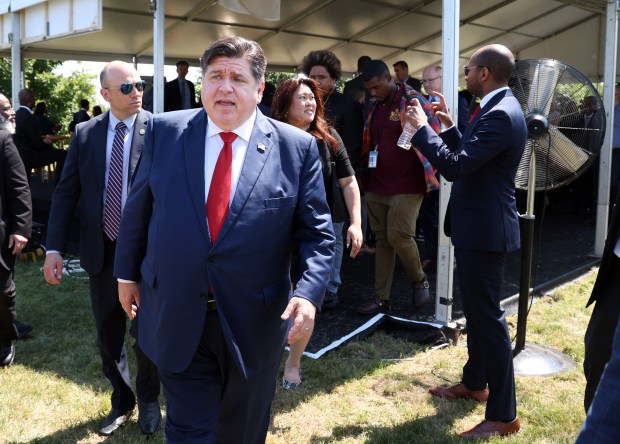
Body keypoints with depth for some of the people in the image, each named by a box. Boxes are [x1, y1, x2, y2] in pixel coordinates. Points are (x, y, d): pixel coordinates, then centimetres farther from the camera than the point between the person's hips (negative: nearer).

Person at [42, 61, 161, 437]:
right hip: (101, 250, 4)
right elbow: (66, 192, 2)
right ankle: (122, 400, 38)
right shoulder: (85, 133, 2)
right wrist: (55, 248, -5)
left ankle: (148, 399, 36)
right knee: (108, 333, 16)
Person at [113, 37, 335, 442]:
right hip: (177, 321, 0)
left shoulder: (297, 147, -6)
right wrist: (127, 272, 15)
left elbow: (317, 233, -4)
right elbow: (138, 211, 9)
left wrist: (308, 294, -18)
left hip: (255, 325, 0)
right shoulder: (165, 131, -1)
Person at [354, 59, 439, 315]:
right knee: (382, 240, 8)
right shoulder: (373, 107, 13)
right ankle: (381, 298, 13)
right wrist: (364, 166, 11)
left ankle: (419, 280, 15)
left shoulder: (413, 100, -7)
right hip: (376, 185, 6)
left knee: (398, 236, -12)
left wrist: (429, 174, -10)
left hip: (406, 185, -6)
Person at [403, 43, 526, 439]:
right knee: (476, 310, 21)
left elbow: (454, 166, -27)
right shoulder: (498, 109, 12)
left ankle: (504, 415, 6)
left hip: (485, 230, -11)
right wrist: (449, 125, 13)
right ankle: (474, 383, 38)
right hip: (477, 227, 11)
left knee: (489, 316, -4)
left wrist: (422, 127, -17)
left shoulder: (502, 115, -21)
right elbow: (468, 155, 20)